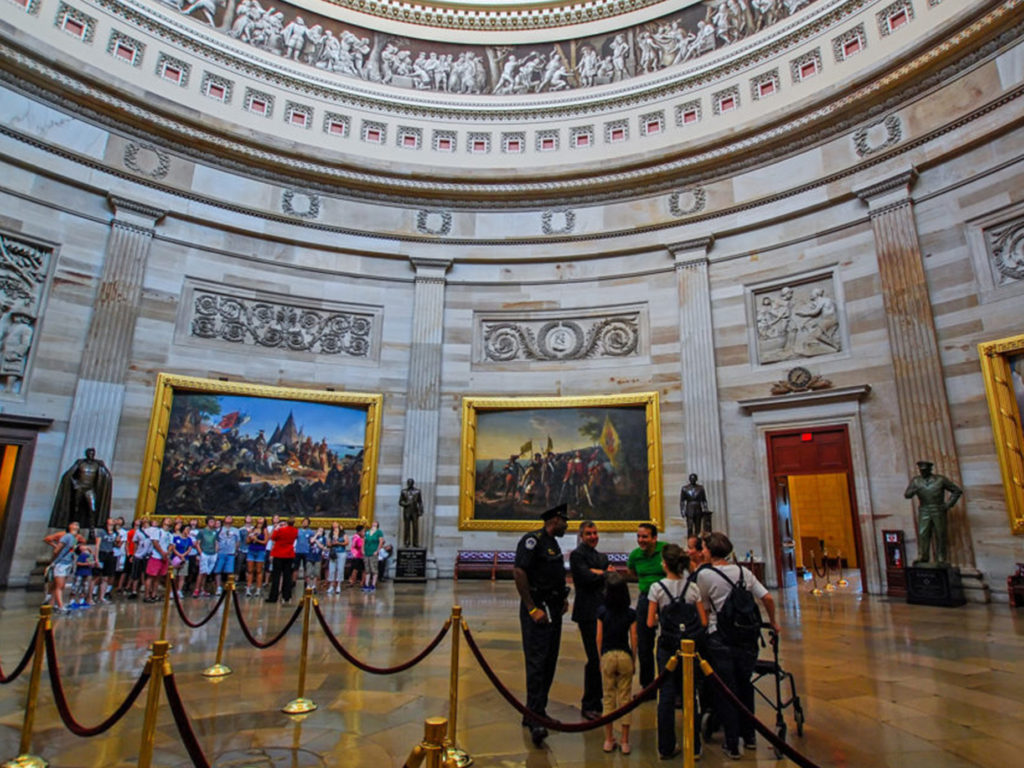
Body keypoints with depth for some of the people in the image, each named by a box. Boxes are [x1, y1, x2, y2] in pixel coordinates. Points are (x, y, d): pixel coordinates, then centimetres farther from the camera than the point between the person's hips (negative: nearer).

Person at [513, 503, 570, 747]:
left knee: (549, 662, 12)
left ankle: (535, 712, 23)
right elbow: (519, 572, -21)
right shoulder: (533, 540, -13)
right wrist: (532, 609, -21)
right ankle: (536, 720, -7)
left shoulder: (553, 543, 16)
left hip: (553, 609, 10)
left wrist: (562, 598, 14)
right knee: (537, 661, -10)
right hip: (537, 609, -10)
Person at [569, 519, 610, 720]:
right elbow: (586, 578, -16)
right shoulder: (577, 554, -5)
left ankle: (598, 701, 24)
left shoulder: (602, 556, 19)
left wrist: (597, 572, -8)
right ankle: (589, 706, 7)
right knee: (595, 659, -6)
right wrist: (606, 573, -2)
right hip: (588, 611, -7)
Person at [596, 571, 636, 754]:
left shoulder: (602, 611, -7)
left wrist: (601, 658, 10)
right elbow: (633, 640, -3)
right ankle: (625, 741, 14)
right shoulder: (631, 614, -7)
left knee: (608, 698, 11)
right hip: (625, 656, 0)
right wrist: (634, 661, 10)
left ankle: (609, 740, 18)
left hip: (607, 656, 0)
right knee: (624, 699, 8)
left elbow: (599, 638, -2)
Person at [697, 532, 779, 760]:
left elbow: (705, 608, -1)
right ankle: (749, 737, 31)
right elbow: (767, 599, 3)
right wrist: (773, 623, 17)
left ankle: (732, 744, 14)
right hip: (747, 637, 4)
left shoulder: (704, 574, -8)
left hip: (720, 639, -4)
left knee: (725, 691, 7)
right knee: (745, 686, 20)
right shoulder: (743, 571, 4)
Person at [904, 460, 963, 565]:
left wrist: (949, 504, -3)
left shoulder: (941, 480, 0)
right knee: (923, 534, -9)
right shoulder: (916, 481, 4)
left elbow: (958, 490, 6)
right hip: (924, 513, 1)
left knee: (940, 536, 1)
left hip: (939, 512, -1)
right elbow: (906, 495, -5)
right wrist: (913, 491, -27)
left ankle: (941, 559, 8)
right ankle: (923, 557, -10)